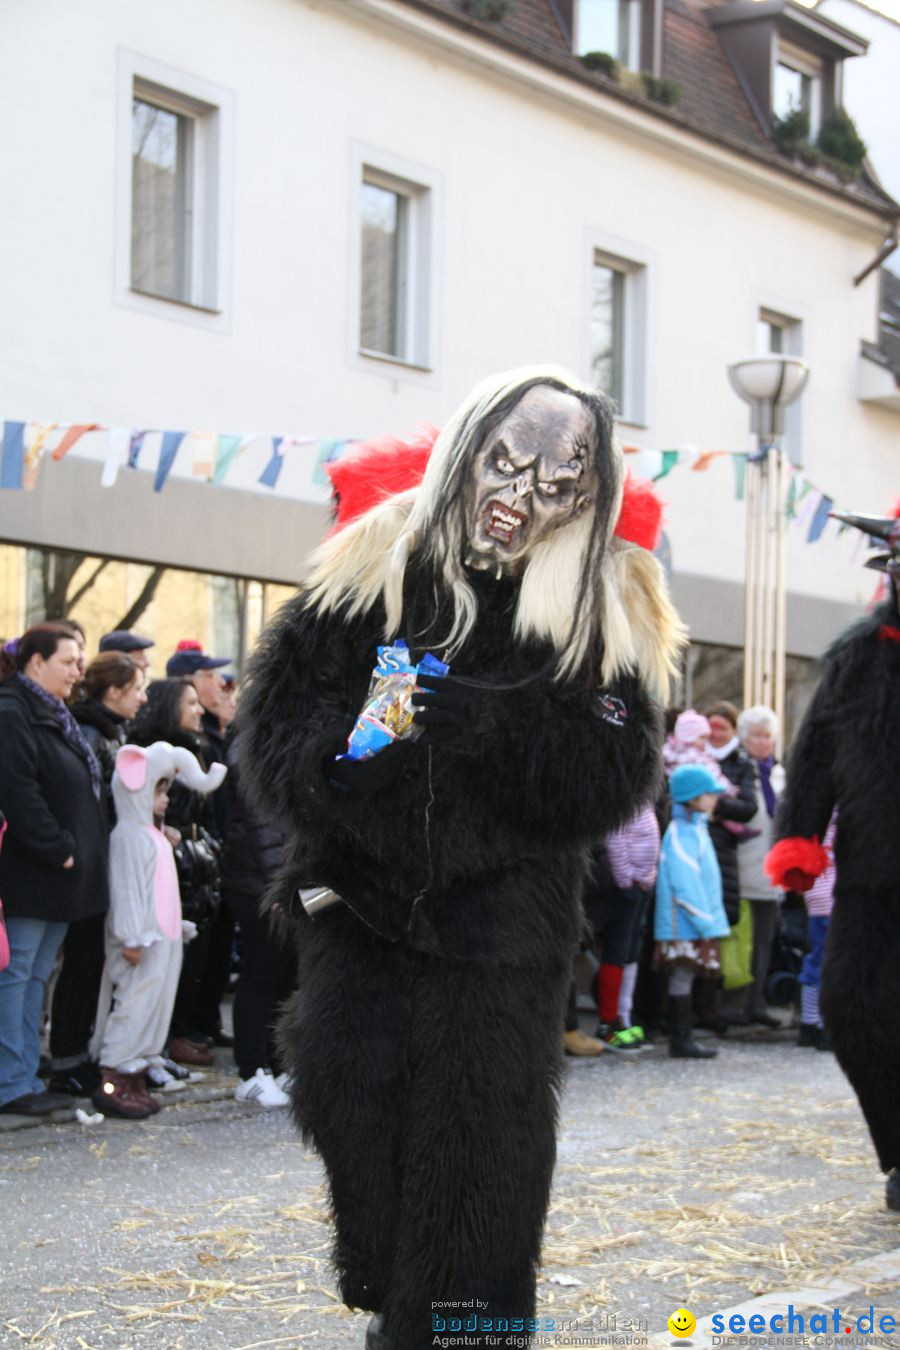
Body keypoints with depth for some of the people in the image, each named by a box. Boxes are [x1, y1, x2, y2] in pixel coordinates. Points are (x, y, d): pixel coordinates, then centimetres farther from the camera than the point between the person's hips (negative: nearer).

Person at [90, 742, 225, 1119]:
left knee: (154, 1004, 10)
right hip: (142, 942, -10)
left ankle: (134, 1077, 14)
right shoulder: (130, 835, -13)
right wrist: (132, 938, -23)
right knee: (134, 1003, -10)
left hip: (161, 939, 10)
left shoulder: (152, 834, 18)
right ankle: (112, 1082, -8)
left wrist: (178, 927, 24)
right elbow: (127, 891, -19)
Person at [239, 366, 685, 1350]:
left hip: (505, 909, -1)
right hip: (360, 890, 1)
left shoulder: (605, 612, -5)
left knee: (476, 1131, -3)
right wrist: (331, 757, -23)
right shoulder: (369, 566, -3)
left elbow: (613, 776, -12)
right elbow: (275, 707, -1)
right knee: (347, 1086, -8)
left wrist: (492, 725, -28)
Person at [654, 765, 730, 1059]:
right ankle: (681, 1040, -3)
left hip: (697, 924, 9)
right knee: (682, 978, -5)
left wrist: (711, 922, 18)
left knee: (683, 978, 10)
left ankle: (682, 1040, 13)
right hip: (685, 924, -9)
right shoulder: (681, 833, -15)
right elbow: (685, 884, -21)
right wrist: (705, 922, -20)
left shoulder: (696, 828, 17)